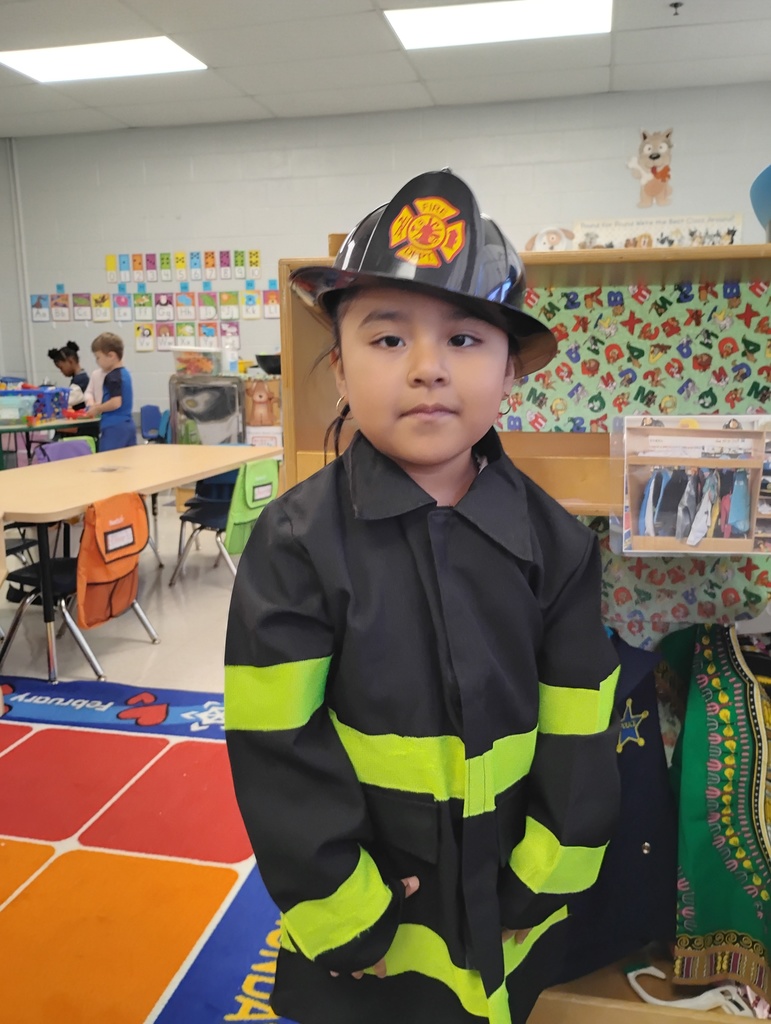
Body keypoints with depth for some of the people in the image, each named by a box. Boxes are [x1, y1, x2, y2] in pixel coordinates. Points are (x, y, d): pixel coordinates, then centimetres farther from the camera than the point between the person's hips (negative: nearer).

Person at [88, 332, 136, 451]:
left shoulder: (112, 377, -13)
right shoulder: (125, 373, 14)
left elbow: (116, 403, -23)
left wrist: (98, 409, -9)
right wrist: (101, 405, 19)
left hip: (114, 428, -9)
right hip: (128, 425, 9)